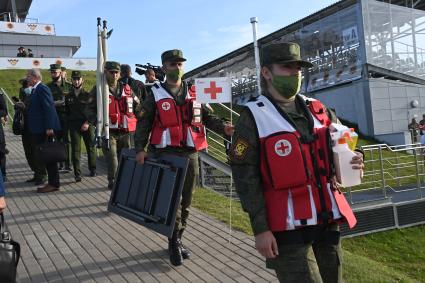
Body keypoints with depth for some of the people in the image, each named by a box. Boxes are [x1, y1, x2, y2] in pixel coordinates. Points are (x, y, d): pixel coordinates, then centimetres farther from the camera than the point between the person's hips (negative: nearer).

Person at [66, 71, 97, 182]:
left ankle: (92, 170, 23)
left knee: (91, 147, 6)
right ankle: (77, 174, -4)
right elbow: (67, 112, 18)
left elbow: (96, 111, 0)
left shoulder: (89, 95, 4)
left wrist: (88, 123, -9)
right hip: (74, 126, 1)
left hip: (88, 125, -1)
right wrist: (69, 124, 6)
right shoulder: (68, 97, 12)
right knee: (75, 150, -5)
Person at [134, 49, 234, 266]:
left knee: (185, 200, 10)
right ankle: (175, 243, 2)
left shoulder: (193, 93, 12)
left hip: (190, 153, 4)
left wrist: (222, 127, -7)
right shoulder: (155, 94, 3)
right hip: (165, 154, -4)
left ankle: (176, 241, 26)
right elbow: (143, 123, 0)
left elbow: (206, 117, 11)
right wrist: (140, 148, -11)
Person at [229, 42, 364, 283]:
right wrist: (260, 228, -15)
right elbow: (245, 175, -11)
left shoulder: (317, 110, 9)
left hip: (327, 220, 6)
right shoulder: (253, 117, -7)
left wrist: (354, 159, -4)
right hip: (287, 227, -6)